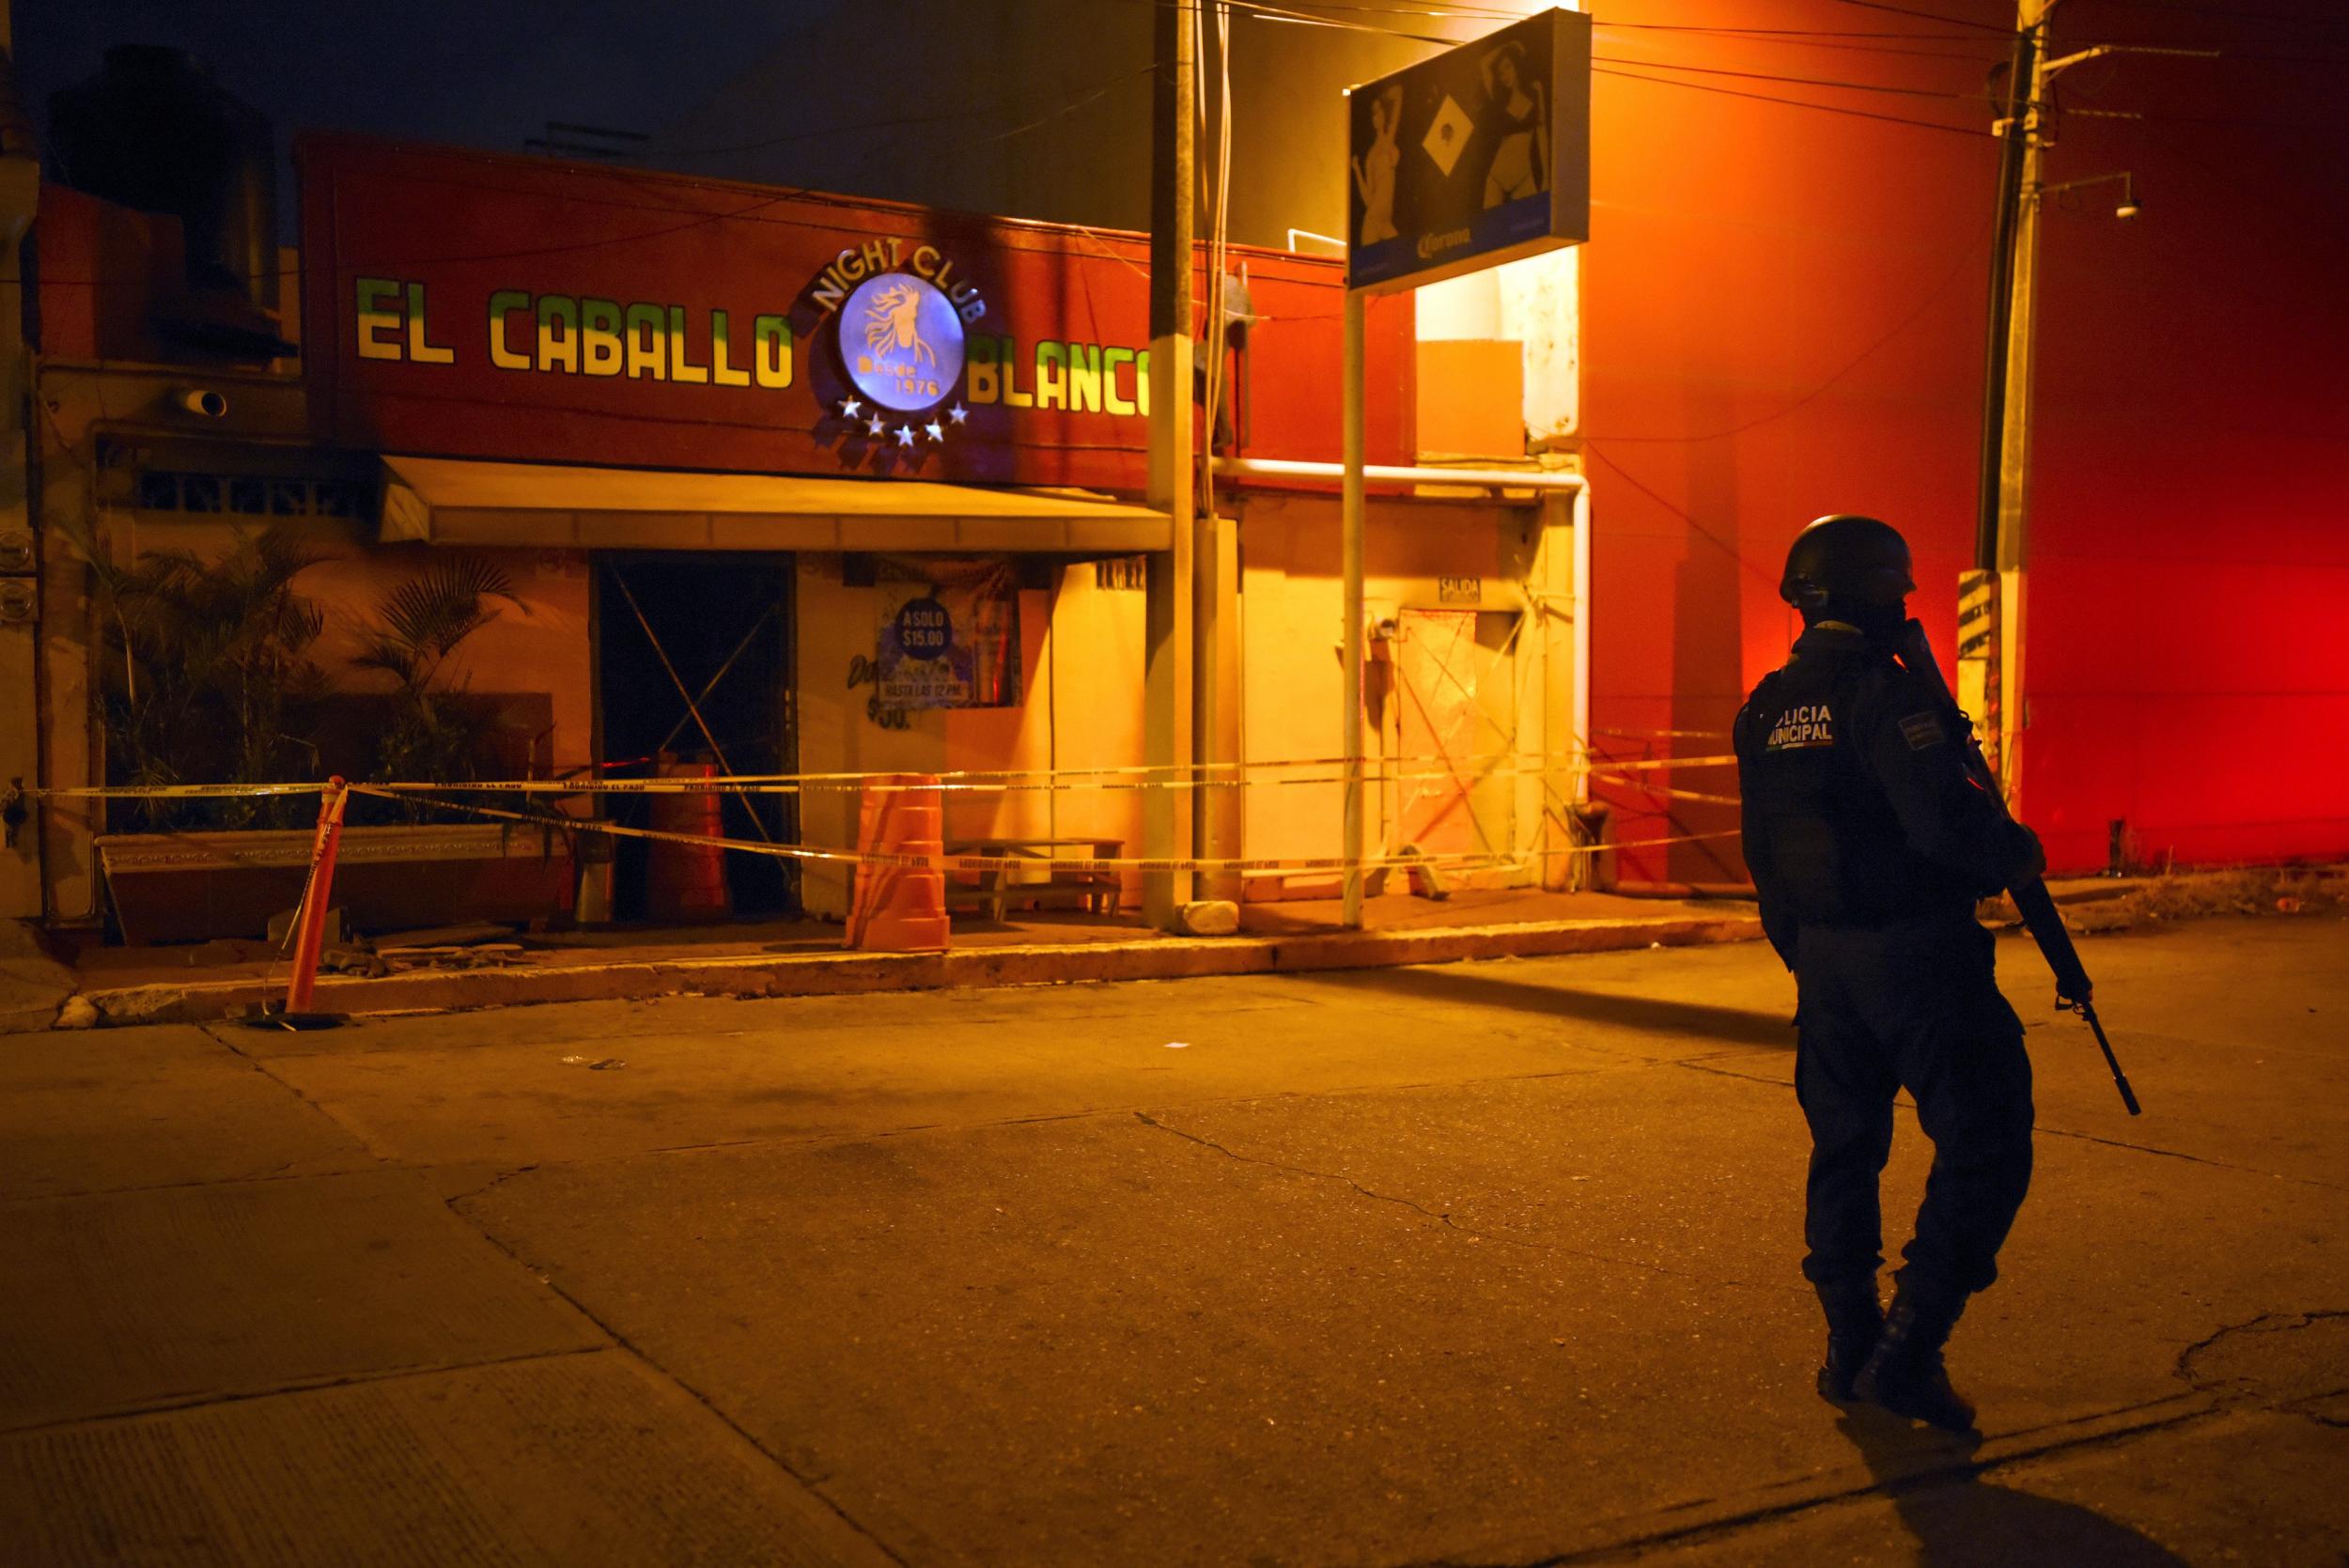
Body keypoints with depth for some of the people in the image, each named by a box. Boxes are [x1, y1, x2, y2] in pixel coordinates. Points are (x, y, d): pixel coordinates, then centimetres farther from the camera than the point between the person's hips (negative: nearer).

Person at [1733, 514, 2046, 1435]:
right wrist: (2017, 851, -4)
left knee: (1844, 1150, 17)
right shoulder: (1885, 691, -15)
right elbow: (1944, 819, -24)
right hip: (1915, 953, -8)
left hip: (1825, 956, 8)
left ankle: (1850, 1351, 23)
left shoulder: (1767, 709, 9)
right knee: (1985, 1148, 0)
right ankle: (1908, 1353, -4)